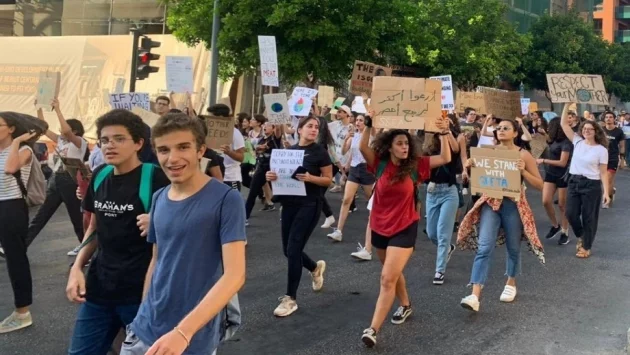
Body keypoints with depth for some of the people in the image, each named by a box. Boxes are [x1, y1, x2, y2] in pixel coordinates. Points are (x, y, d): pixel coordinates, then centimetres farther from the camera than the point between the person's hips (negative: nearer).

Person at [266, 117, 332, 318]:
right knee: (288, 250, 11)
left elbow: (328, 180, -4)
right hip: (289, 204, 6)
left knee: (293, 250, -10)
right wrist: (271, 176, -9)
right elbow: (281, 173, 14)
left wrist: (310, 178, -23)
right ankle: (316, 268, 43)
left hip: (309, 205, -6)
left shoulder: (320, 152, -4)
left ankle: (290, 299, 1)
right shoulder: (289, 150, 9)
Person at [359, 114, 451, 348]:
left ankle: (373, 329, -12)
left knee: (387, 278, -12)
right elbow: (363, 147, -23)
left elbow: (445, 159, -10)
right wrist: (369, 124, -33)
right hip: (380, 227, 3)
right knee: (393, 273, 23)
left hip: (404, 228, -3)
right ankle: (405, 306, 48)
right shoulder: (380, 164, -6)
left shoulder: (415, 166, -7)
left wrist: (444, 133, -19)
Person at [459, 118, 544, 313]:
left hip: (513, 205, -1)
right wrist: (470, 167, -8)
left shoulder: (524, 155, -2)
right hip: (490, 203, 1)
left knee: (513, 247, 13)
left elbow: (539, 184, -2)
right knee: (484, 247, -12)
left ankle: (511, 284, 39)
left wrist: (523, 171, -17)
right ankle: (475, 296, -18)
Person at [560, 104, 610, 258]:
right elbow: (564, 124, -2)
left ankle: (586, 247, 20)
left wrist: (606, 192, -11)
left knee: (588, 217, 5)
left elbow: (603, 173, -5)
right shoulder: (577, 141, 3)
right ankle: (581, 236, 32)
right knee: (571, 213, 3)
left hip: (591, 185, -4)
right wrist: (567, 104, -9)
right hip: (574, 182, 4)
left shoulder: (601, 150, -6)